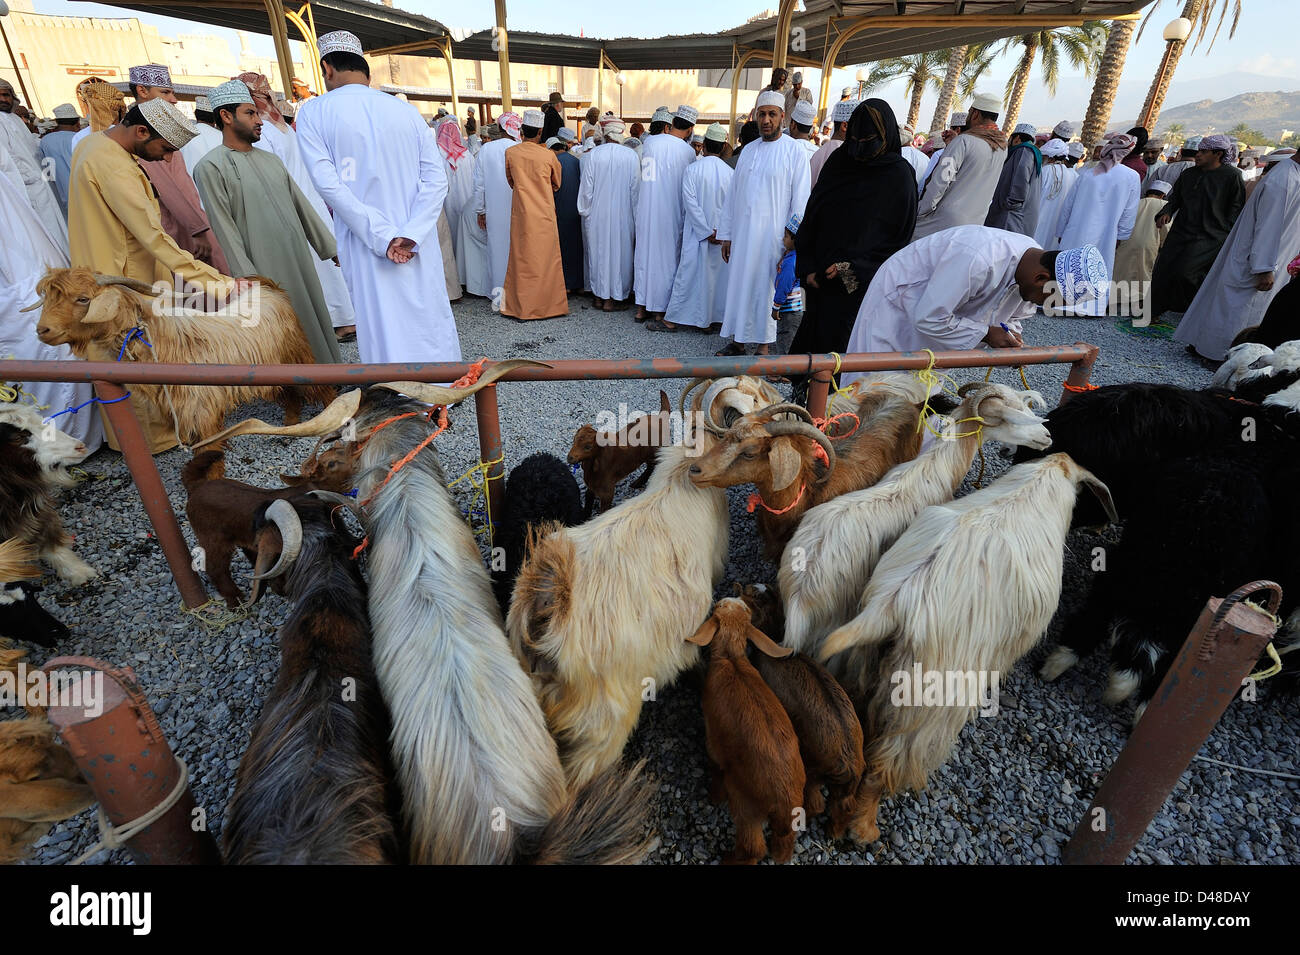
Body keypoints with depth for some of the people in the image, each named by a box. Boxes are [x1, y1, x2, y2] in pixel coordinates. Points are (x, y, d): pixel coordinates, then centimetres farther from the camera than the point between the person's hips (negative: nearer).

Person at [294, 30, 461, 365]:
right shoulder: (407, 111, 6)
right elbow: (436, 179, -3)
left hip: (367, 249, -2)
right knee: (433, 329, 11)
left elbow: (328, 183, -11)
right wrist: (411, 235, -9)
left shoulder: (314, 112, 1)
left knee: (385, 338, 4)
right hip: (418, 247, 2)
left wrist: (382, 237, -12)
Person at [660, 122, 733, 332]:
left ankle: (672, 320, 6)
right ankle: (717, 317, 16)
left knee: (688, 274, 2)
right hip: (723, 236, 3)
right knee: (719, 274, 11)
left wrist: (707, 232, -10)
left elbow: (691, 203, -12)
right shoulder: (731, 173, 0)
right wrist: (721, 233, 0)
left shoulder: (692, 169, -7)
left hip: (697, 234, -2)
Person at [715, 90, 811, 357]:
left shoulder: (794, 151, -3)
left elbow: (800, 202, -6)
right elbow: (733, 194, 13)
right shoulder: (748, 150, 12)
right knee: (739, 285, 6)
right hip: (742, 232, 5)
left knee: (766, 287, 1)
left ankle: (764, 345, 12)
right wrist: (726, 235, 8)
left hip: (772, 233, -4)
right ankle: (738, 341, 17)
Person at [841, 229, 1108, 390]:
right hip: (899, 301, -8)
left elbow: (1015, 314, 8)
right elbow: (929, 318, -32)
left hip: (931, 312, 8)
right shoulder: (979, 260, -37)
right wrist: (986, 333, -26)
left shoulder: (1034, 261, -9)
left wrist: (1008, 332, -14)